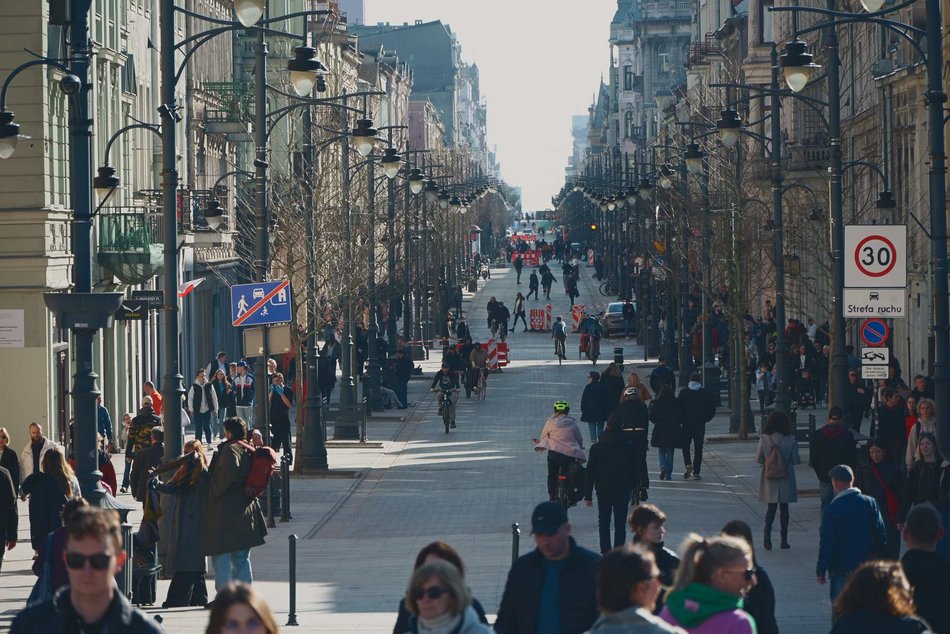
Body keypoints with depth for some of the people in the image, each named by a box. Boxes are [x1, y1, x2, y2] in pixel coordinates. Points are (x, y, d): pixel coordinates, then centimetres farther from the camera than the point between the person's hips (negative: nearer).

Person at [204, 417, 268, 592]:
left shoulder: (230, 449, -12)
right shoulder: (250, 450, 12)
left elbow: (231, 471, -28)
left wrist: (218, 490, -17)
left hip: (226, 510, -8)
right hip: (245, 509, 8)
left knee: (221, 557, -3)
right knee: (241, 559, 14)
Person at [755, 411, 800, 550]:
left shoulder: (764, 439, -9)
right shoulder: (790, 439, -11)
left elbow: (758, 459, -5)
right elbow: (795, 460, -7)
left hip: (769, 480, 1)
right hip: (786, 480, -1)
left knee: (771, 507, 13)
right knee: (784, 508, 10)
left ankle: (767, 537, -2)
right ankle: (784, 540, 12)